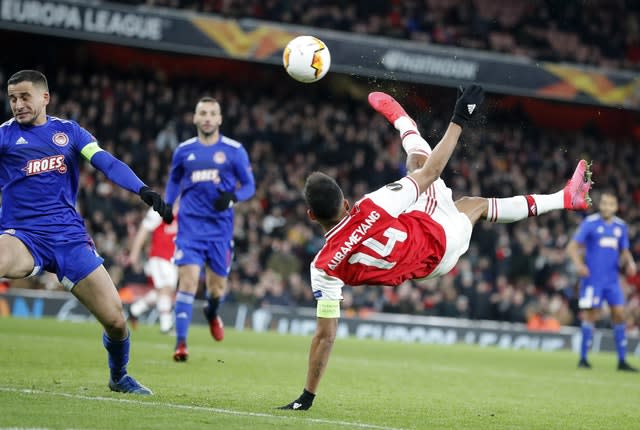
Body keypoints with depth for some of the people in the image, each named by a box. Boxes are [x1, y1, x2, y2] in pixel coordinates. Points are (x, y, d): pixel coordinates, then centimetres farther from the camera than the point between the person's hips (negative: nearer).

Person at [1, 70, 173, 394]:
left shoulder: (69, 131, 11)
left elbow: (108, 163, 0)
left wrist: (143, 191, -14)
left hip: (70, 237, 2)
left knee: (115, 319, -3)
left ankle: (119, 377, 28)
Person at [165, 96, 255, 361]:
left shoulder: (234, 150, 0)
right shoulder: (184, 150, 7)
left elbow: (249, 186, 4)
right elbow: (174, 180, 24)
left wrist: (233, 197, -16)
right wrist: (167, 205, 9)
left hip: (220, 226, 0)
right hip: (190, 223, 0)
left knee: (217, 285, 8)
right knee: (188, 279, -15)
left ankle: (212, 313, 45)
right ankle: (181, 342, -14)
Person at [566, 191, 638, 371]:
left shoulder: (621, 226, 9)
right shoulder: (590, 223, -6)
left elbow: (624, 251, 19)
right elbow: (572, 247, -9)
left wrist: (629, 262, -3)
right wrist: (578, 263, -26)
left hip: (612, 279, 4)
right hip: (592, 278, -4)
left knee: (619, 314, 0)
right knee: (591, 315, -4)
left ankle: (622, 360, 6)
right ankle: (583, 359, 6)